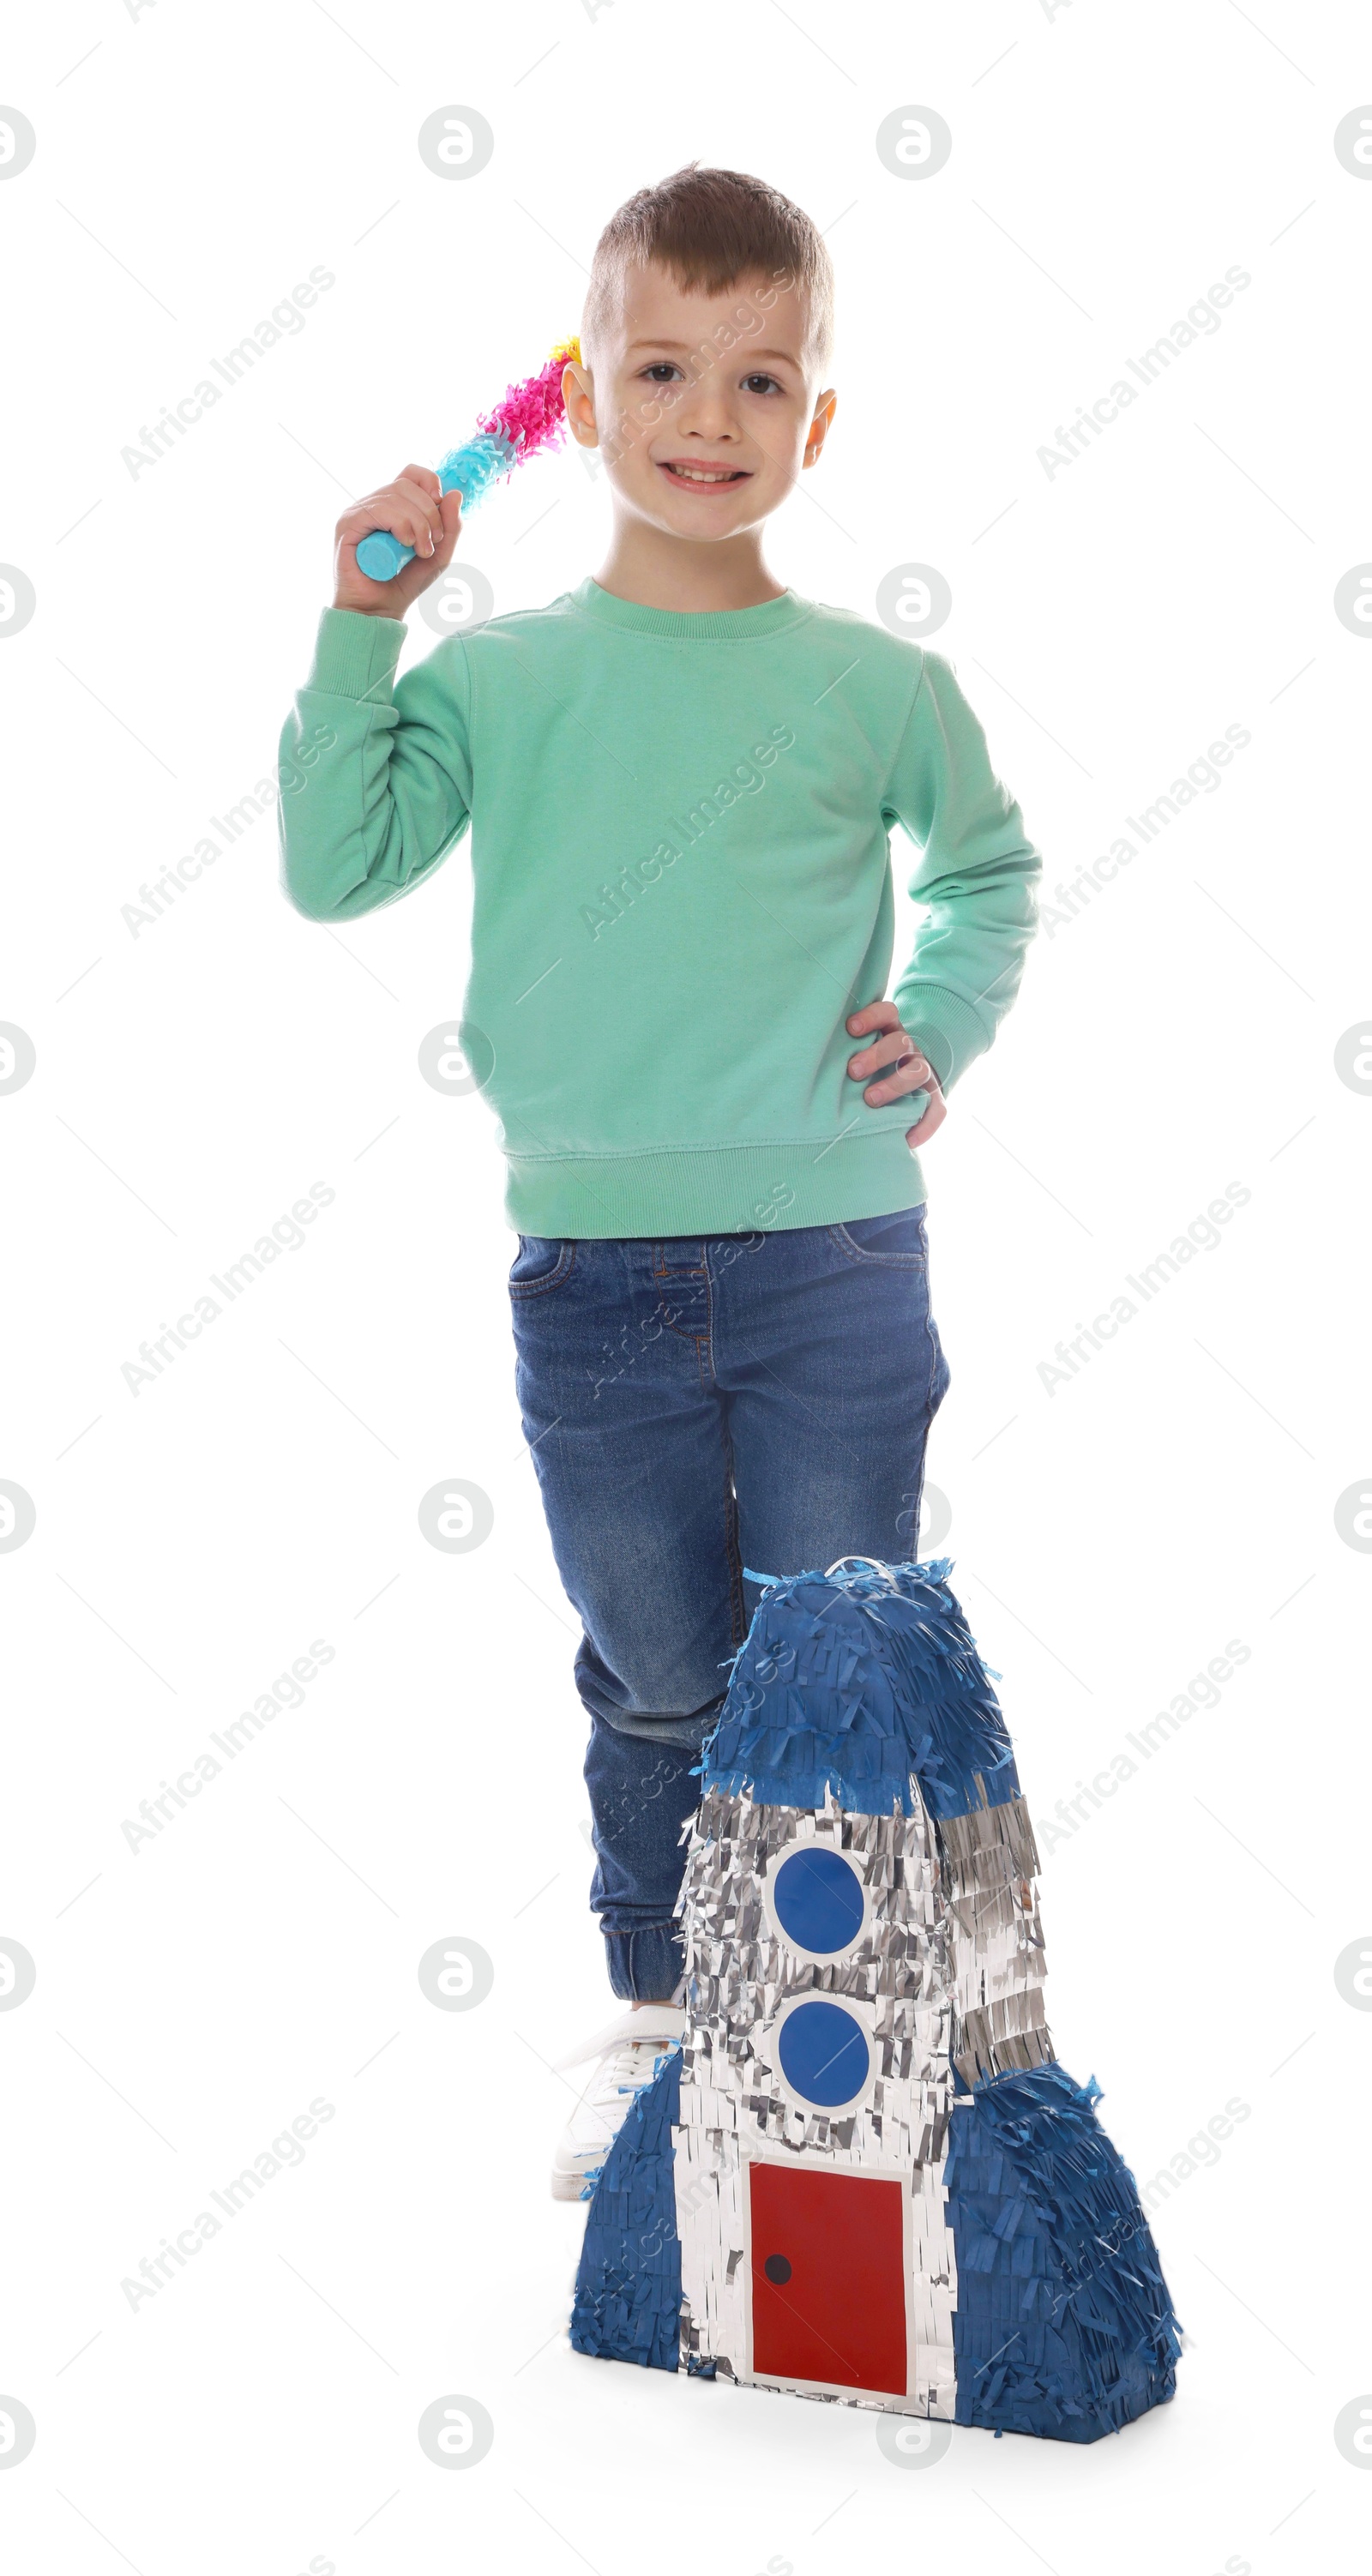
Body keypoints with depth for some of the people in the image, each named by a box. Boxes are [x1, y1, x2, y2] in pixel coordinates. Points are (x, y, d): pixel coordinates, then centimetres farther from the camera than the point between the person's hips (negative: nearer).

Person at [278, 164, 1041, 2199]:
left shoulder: (879, 687, 3)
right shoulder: (503, 675, 3)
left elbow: (991, 873, 19)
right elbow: (335, 869, -5)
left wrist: (941, 1028, 4)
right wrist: (361, 632, -10)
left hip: (834, 1258, 0)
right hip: (592, 1267, 0)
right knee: (659, 1682, 12)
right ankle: (654, 2020, 32)